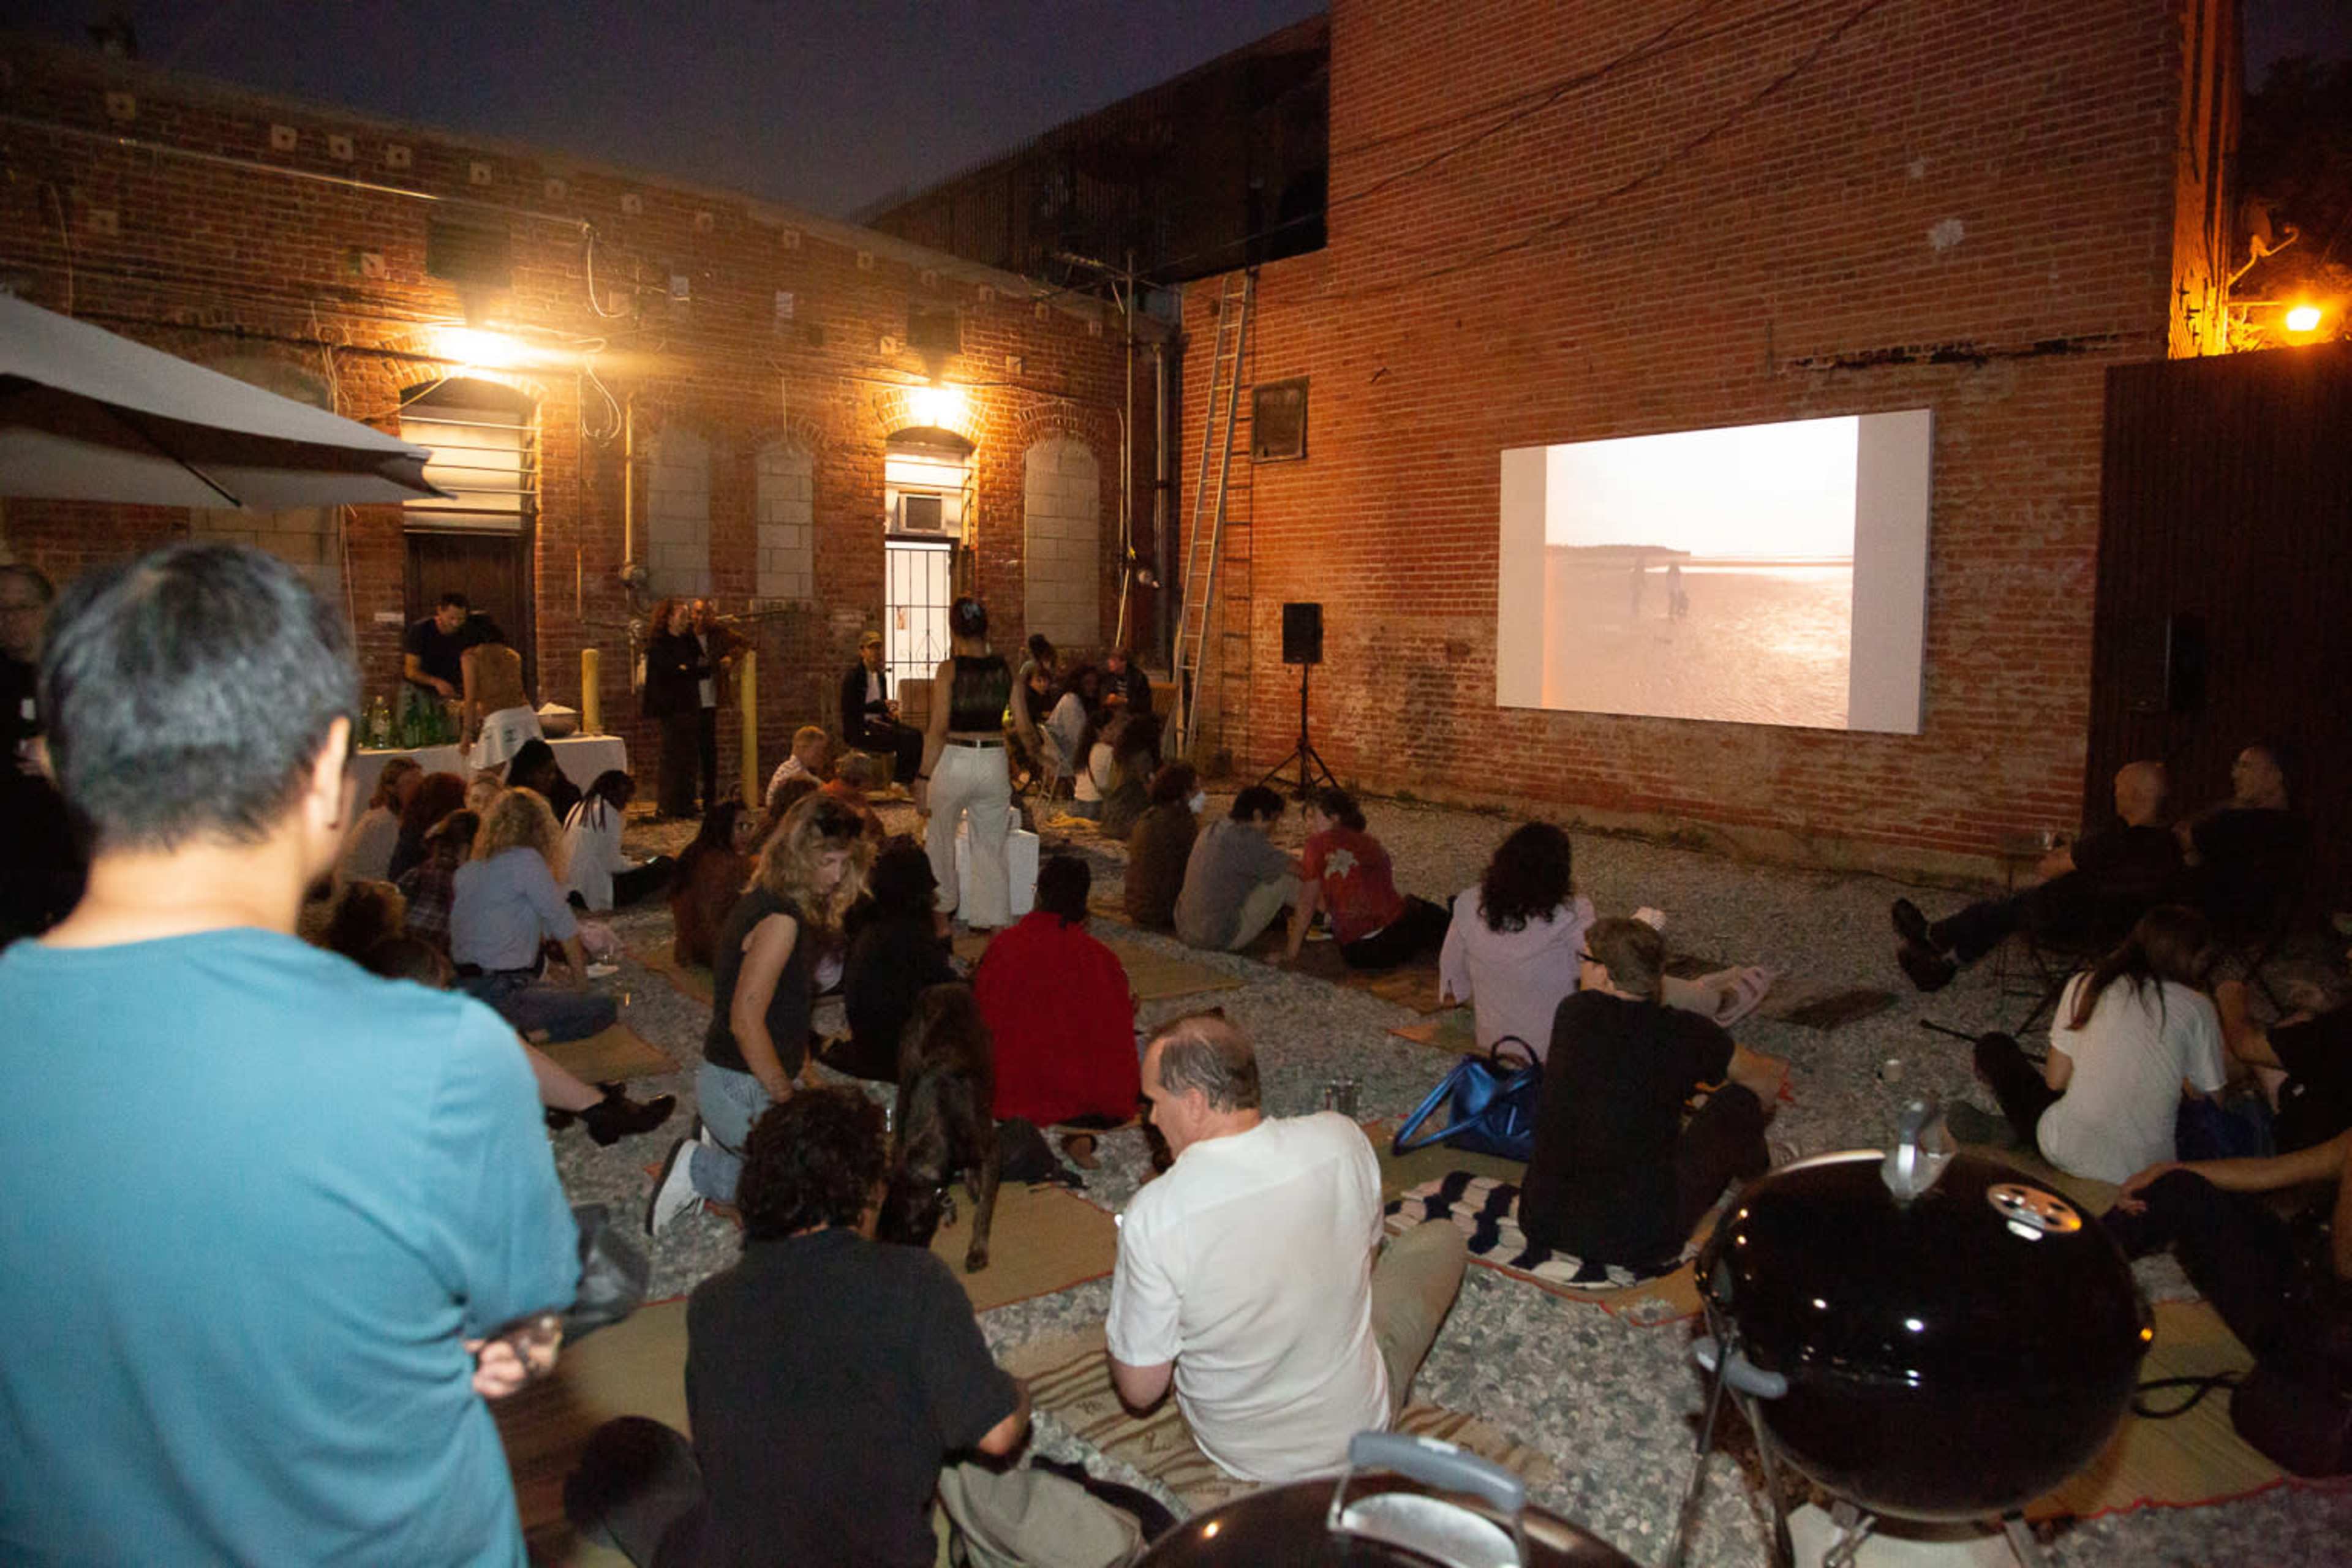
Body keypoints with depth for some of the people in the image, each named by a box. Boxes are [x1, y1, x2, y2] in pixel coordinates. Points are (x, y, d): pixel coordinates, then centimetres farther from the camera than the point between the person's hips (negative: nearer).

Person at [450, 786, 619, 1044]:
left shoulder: (464, 872, 13)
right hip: (499, 993, -8)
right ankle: (522, 1035, -17)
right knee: (605, 1009, -3)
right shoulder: (525, 860, -10)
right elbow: (562, 922, -6)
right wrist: (581, 982, 4)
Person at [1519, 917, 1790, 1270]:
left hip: (1542, 1226, 3)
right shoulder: (1685, 1033, -8)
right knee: (1738, 1098, 12)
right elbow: (1775, 1073, 10)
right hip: (1644, 1246, -3)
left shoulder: (1572, 1012, -3)